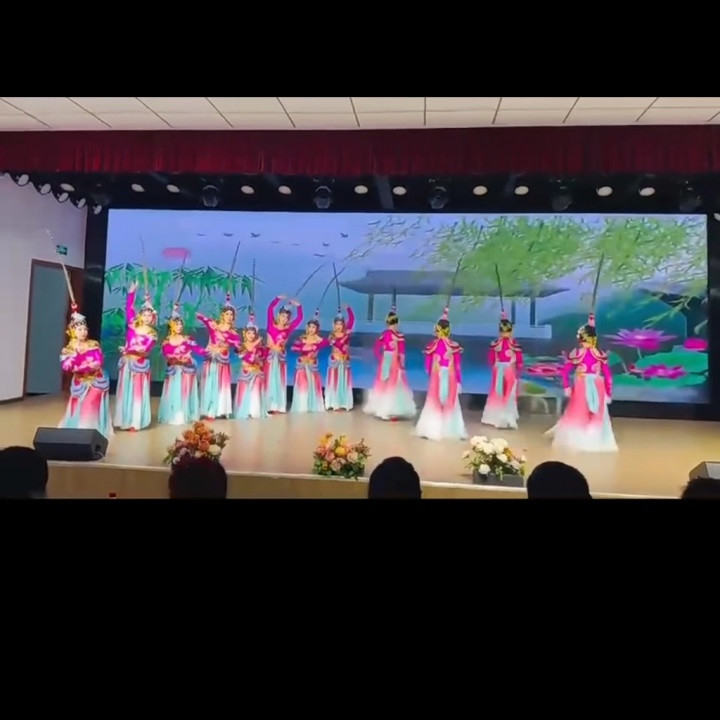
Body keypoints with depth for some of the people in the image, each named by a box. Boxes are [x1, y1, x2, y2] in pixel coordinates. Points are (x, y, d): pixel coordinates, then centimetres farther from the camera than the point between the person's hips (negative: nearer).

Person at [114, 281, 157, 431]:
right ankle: (124, 420, 14)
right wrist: (131, 292, -10)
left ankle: (135, 421, 9)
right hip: (127, 362, 2)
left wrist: (136, 350, -29)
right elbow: (129, 309, -3)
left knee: (138, 392, 2)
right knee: (125, 390, 6)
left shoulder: (152, 334, -1)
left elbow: (146, 349, -13)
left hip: (140, 364, -2)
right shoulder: (132, 325, 4)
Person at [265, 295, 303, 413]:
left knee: (280, 380, 6)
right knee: (269, 380, 0)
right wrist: (279, 299, -11)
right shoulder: (271, 324, -1)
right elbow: (270, 309, -8)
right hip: (270, 355, -3)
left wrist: (298, 306, 0)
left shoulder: (288, 328, 5)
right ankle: (269, 406, 1)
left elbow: (299, 318, 5)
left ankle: (279, 406, 11)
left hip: (281, 356, 3)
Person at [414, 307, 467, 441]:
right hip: (450, 378, -1)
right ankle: (450, 430, 16)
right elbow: (458, 366, -4)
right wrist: (459, 381, 5)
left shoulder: (432, 345, -6)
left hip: (436, 377, 1)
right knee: (451, 405, 10)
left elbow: (427, 365, 1)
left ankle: (432, 430, 15)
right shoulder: (454, 346, -8)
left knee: (434, 404, 10)